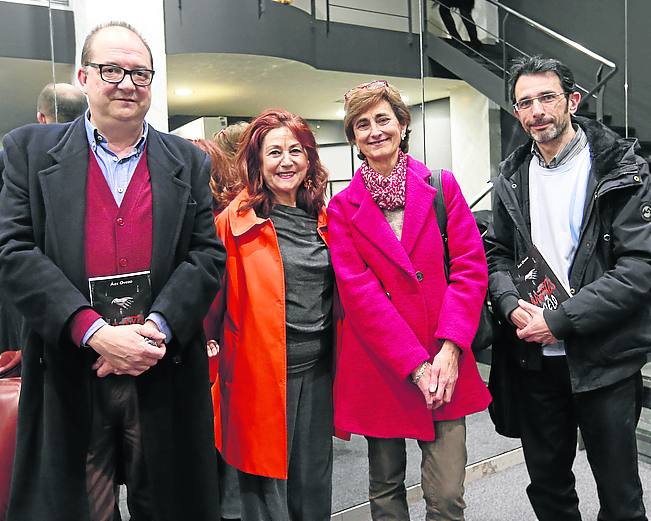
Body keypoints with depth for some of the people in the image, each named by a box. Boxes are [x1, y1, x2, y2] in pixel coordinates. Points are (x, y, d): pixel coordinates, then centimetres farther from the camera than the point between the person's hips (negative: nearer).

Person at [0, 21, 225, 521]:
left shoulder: (189, 162, 7)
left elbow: (208, 254, 1)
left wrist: (156, 327, -14)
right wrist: (95, 332, -16)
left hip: (167, 377, 2)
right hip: (68, 381, -1)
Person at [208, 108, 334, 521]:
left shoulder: (323, 219, 8)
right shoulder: (236, 220, -8)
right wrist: (211, 347, -11)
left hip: (319, 369, 5)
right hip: (262, 372, -5)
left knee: (314, 482, 17)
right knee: (266, 480, 8)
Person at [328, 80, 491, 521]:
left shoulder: (442, 186, 4)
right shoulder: (343, 208, 2)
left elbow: (471, 268, -2)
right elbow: (359, 291, -7)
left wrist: (449, 349, -13)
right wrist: (416, 365, -13)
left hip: (444, 365, 0)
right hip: (378, 367, 0)